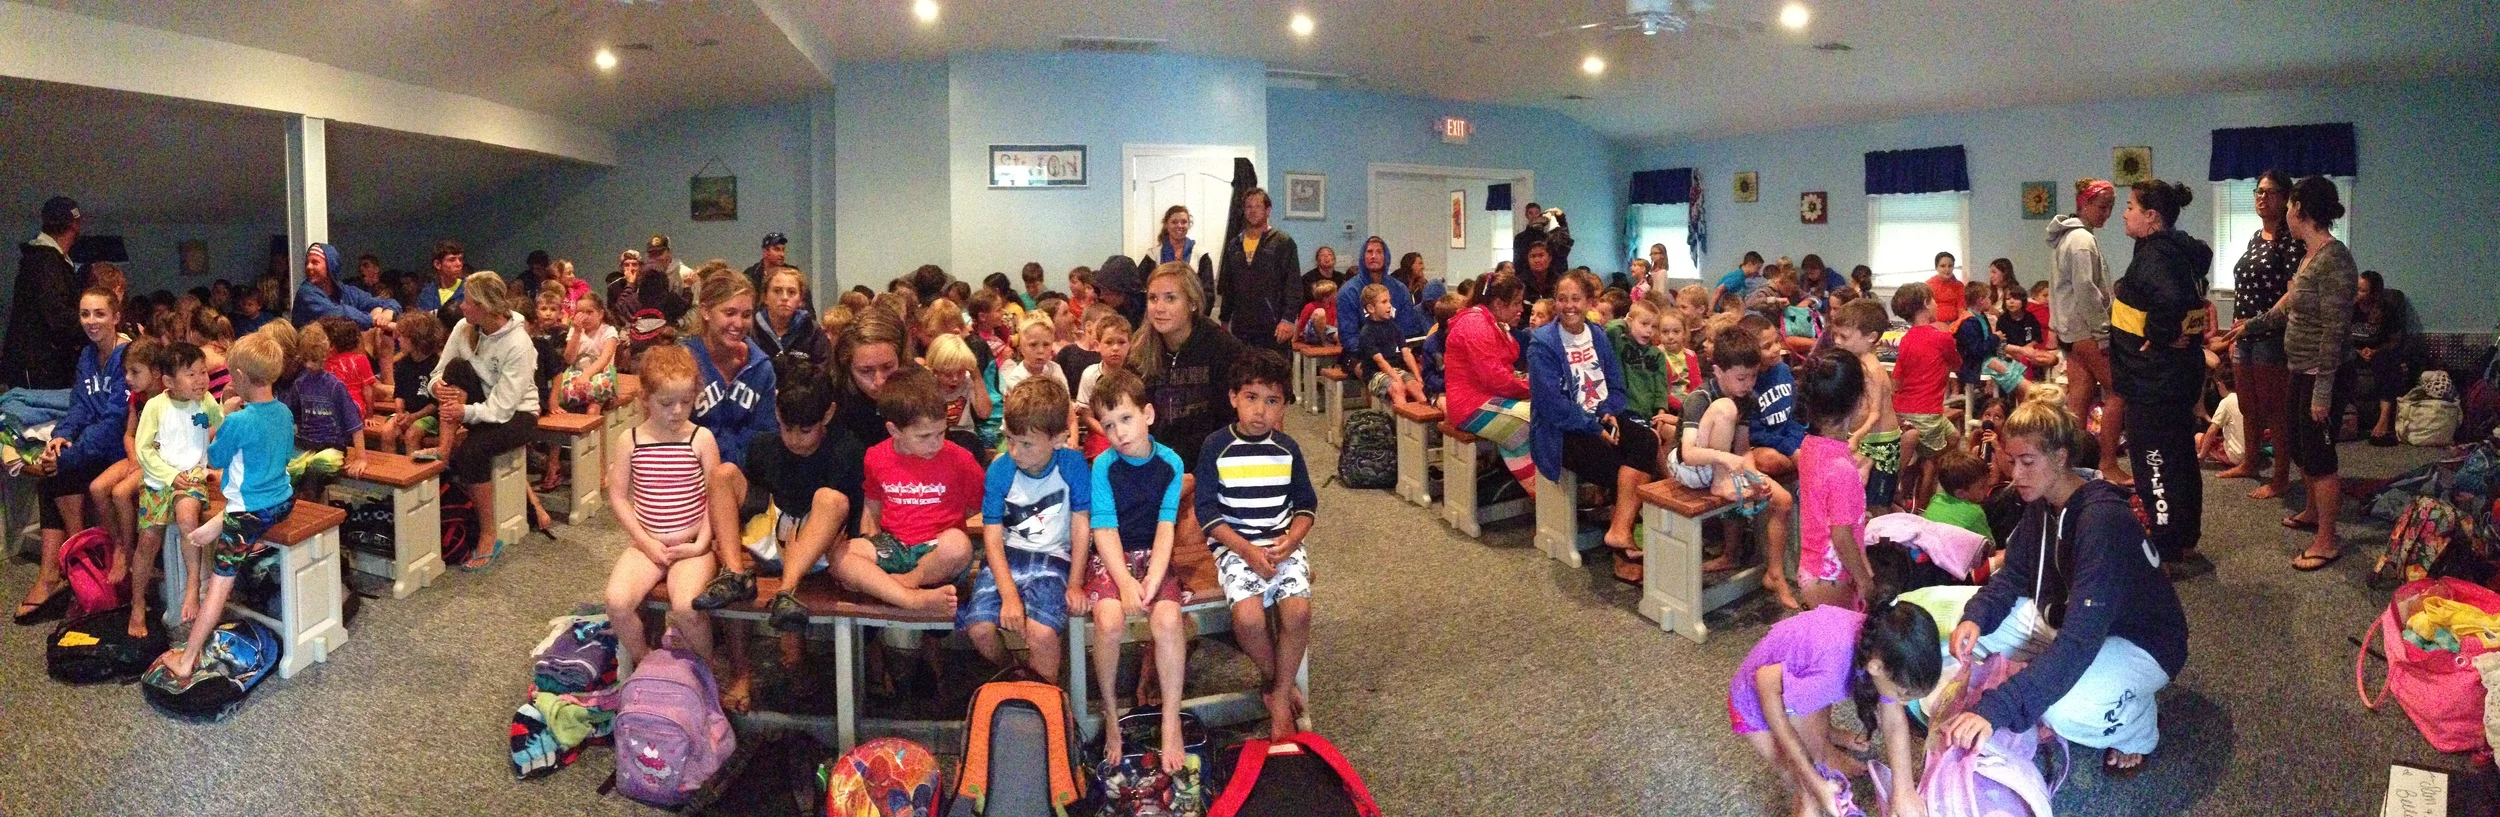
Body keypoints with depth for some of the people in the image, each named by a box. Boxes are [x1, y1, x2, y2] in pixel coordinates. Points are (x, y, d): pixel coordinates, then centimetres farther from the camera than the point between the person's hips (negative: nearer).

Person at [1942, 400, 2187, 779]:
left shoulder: (2104, 520, -33)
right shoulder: (2041, 502, -6)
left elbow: (2078, 642, -40)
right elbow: (2012, 575, 5)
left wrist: (1994, 710, -49)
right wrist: (1974, 618, -20)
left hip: (2141, 643, -8)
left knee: (2065, 711, -36)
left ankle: (2139, 725, -2)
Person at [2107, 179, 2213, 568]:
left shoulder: (2154, 254, -21)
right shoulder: (2182, 250, 9)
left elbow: (2170, 300, -40)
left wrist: (2157, 339, -23)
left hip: (2154, 380, -10)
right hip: (2181, 373, 10)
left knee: (2154, 463, -2)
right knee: (2181, 457, 18)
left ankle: (2165, 552, 5)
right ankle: (2185, 541, 31)